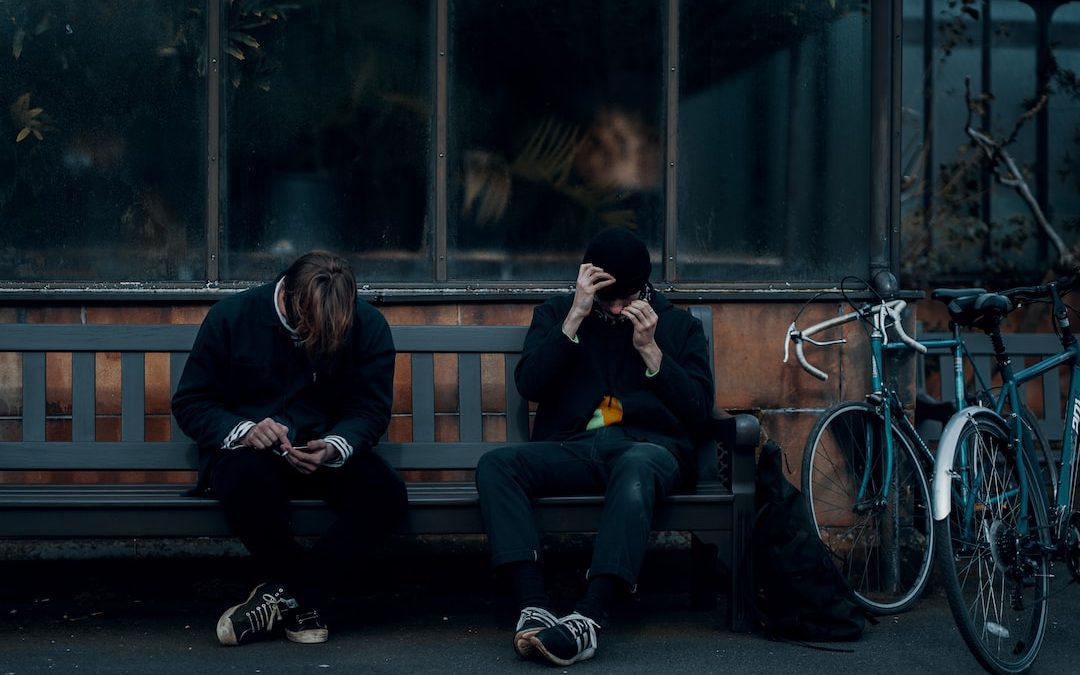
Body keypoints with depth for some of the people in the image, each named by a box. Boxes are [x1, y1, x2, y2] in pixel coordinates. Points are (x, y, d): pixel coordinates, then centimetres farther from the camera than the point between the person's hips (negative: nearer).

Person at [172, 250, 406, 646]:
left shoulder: (368, 326, -4)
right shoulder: (231, 317, -8)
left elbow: (370, 410, -1)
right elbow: (189, 404, -4)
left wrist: (333, 447, -24)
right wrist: (243, 430, -24)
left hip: (326, 453, 2)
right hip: (250, 450, -2)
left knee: (386, 493, -30)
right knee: (246, 478, -40)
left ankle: (287, 597, -18)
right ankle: (303, 602, -19)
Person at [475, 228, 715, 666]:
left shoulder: (679, 324, 15)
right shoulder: (555, 313, 16)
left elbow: (699, 412, 6)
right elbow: (529, 386, 0)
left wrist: (650, 348, -5)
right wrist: (576, 317, -7)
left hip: (650, 447, -2)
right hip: (572, 447, 2)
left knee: (635, 467, -40)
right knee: (495, 464, -29)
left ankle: (588, 619, -51)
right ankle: (534, 608, -41)